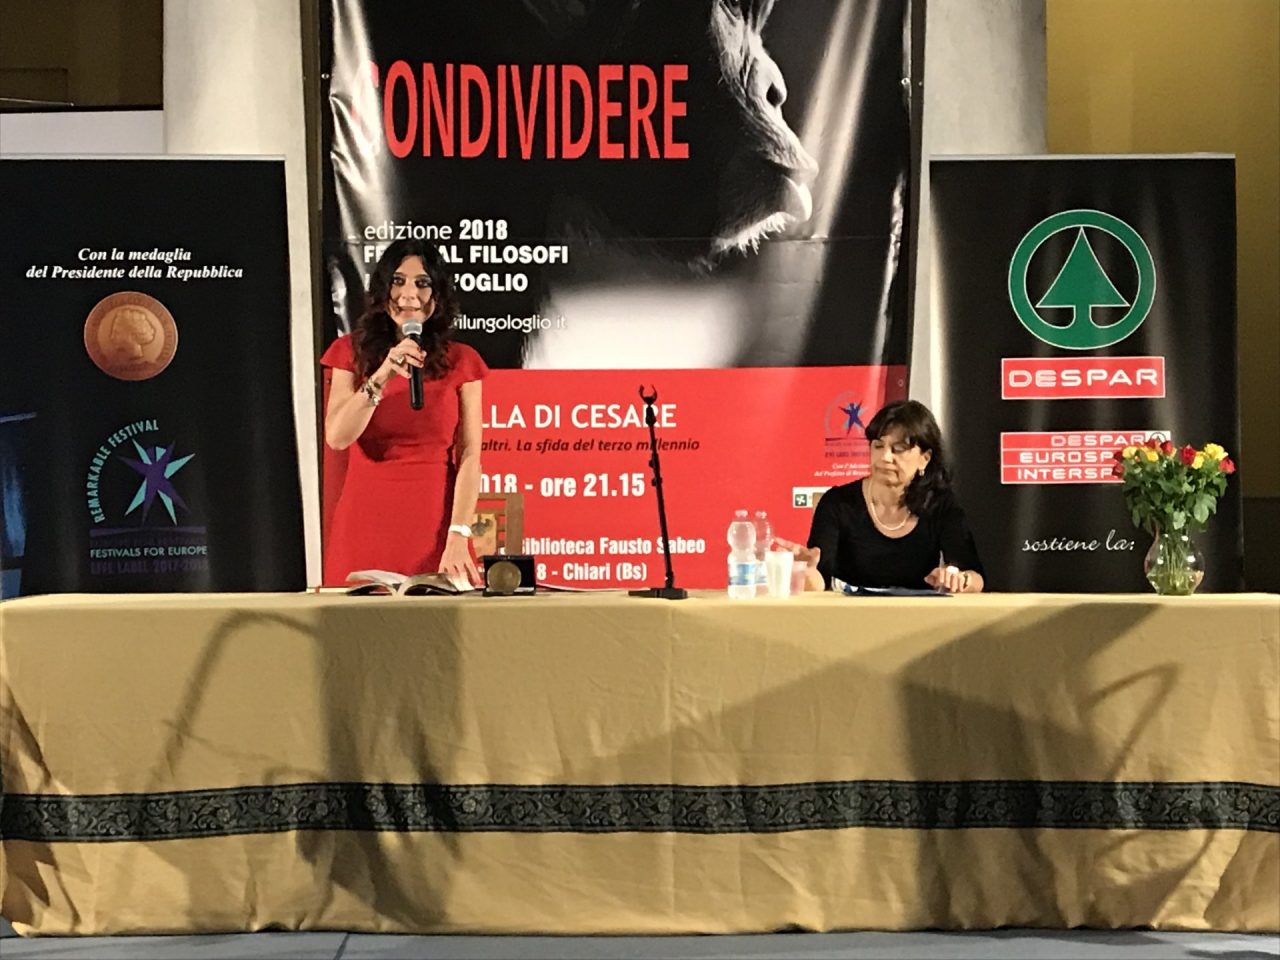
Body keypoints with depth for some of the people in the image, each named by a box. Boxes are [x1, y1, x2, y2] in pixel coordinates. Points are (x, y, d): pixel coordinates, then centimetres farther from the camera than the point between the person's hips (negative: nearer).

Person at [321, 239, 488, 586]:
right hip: (367, 522, 1)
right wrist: (381, 376, -19)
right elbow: (337, 437, -7)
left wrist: (458, 538, -15)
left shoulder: (461, 361, 3)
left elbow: (469, 456, -4)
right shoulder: (353, 351, 5)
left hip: (435, 523, 0)